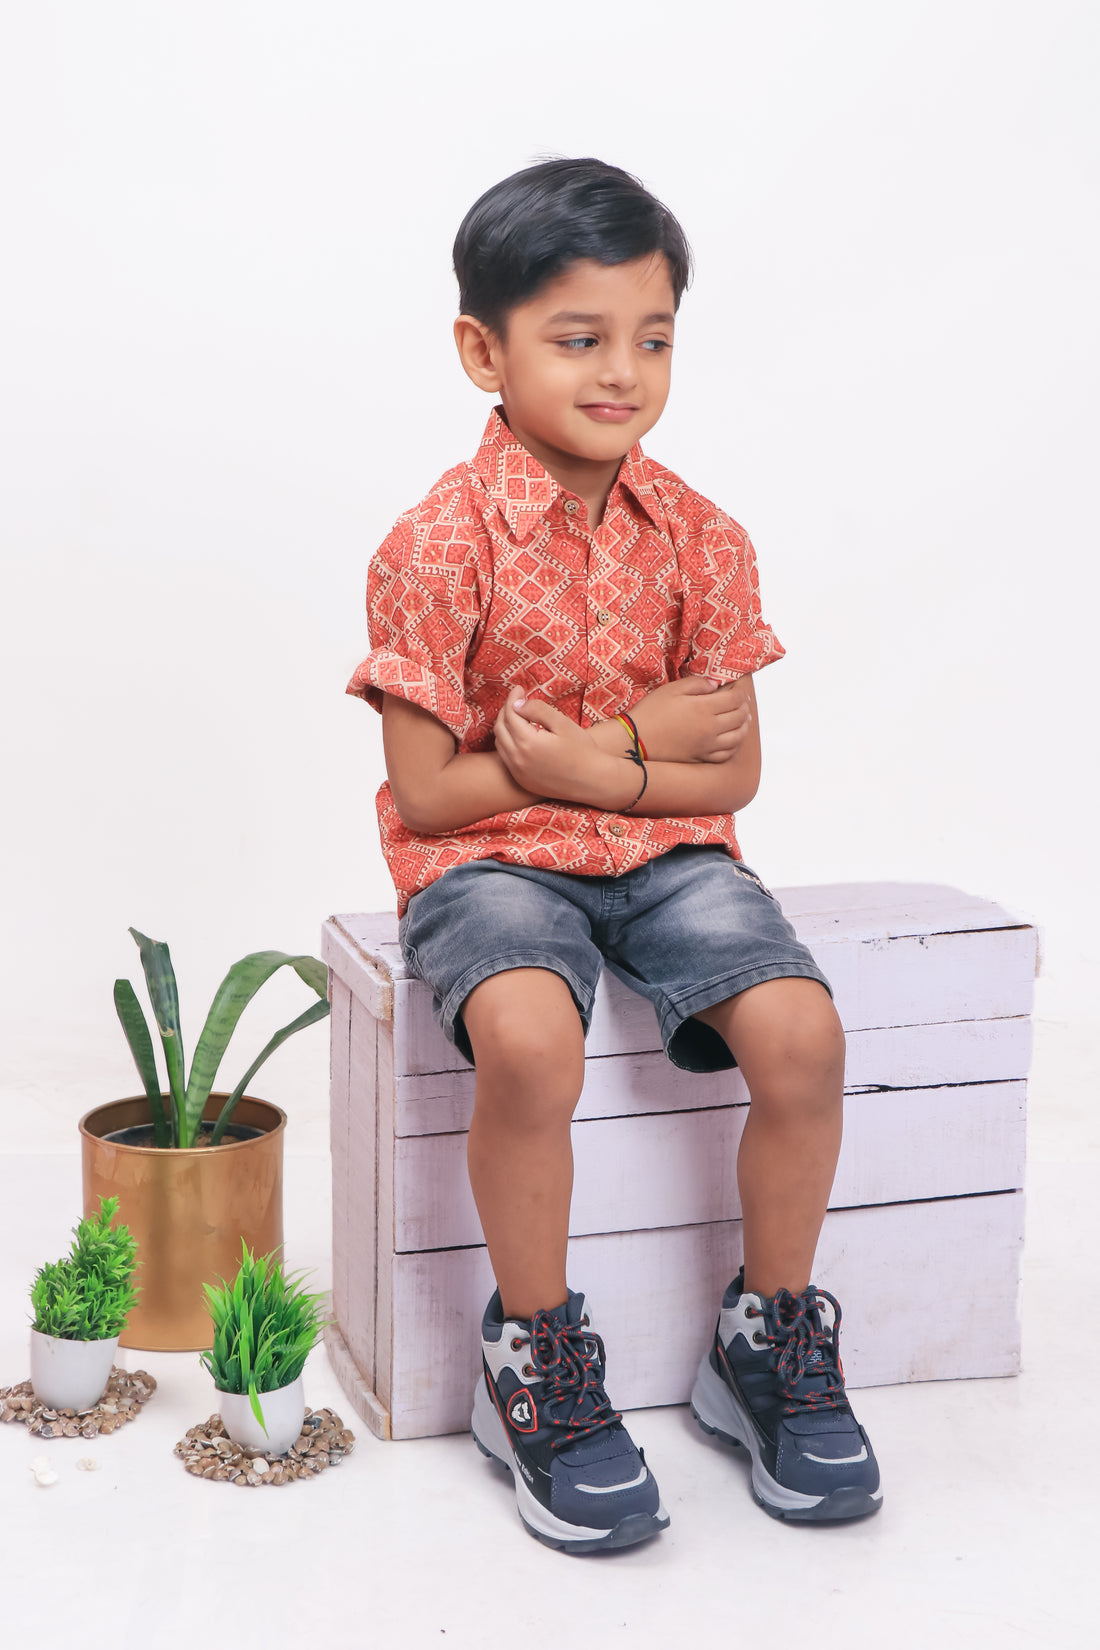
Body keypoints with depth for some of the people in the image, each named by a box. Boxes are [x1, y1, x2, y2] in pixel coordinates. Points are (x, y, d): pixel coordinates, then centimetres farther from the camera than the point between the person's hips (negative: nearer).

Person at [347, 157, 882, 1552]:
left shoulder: (697, 535, 2)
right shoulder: (439, 545, -10)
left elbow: (732, 773, 4)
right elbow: (427, 792, -12)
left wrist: (588, 766, -14)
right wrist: (644, 737, -10)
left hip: (665, 850, 4)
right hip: (487, 860, -4)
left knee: (800, 1030, -22)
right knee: (532, 1042, -35)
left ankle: (770, 1340, 3)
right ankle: (536, 1360, -9)